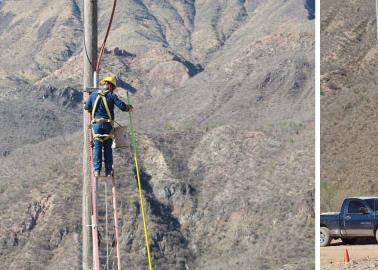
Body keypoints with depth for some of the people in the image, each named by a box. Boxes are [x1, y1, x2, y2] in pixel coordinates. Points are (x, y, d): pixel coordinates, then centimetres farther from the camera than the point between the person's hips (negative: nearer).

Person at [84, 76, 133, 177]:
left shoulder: (93, 94, 5)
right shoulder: (112, 95, -3)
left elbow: (87, 107, 11)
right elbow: (122, 106, -7)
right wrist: (129, 108, 14)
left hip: (96, 123, 1)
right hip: (108, 124, -1)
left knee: (97, 146, 2)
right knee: (108, 148, 7)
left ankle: (97, 170, -5)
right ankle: (108, 170, 6)